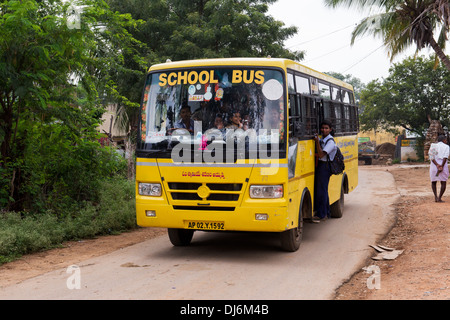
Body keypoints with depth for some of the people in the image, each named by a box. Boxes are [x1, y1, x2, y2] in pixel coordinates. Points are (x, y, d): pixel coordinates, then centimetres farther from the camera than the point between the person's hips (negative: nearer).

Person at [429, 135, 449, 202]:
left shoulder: (433, 146, 12)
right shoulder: (446, 146, 4)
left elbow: (431, 157, -5)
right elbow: (445, 156, -13)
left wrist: (437, 165, -14)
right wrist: (442, 166, -18)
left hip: (434, 165, 3)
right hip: (443, 164, -3)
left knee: (433, 182, 18)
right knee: (443, 183, 9)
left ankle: (436, 197, 3)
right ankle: (439, 198, 0)